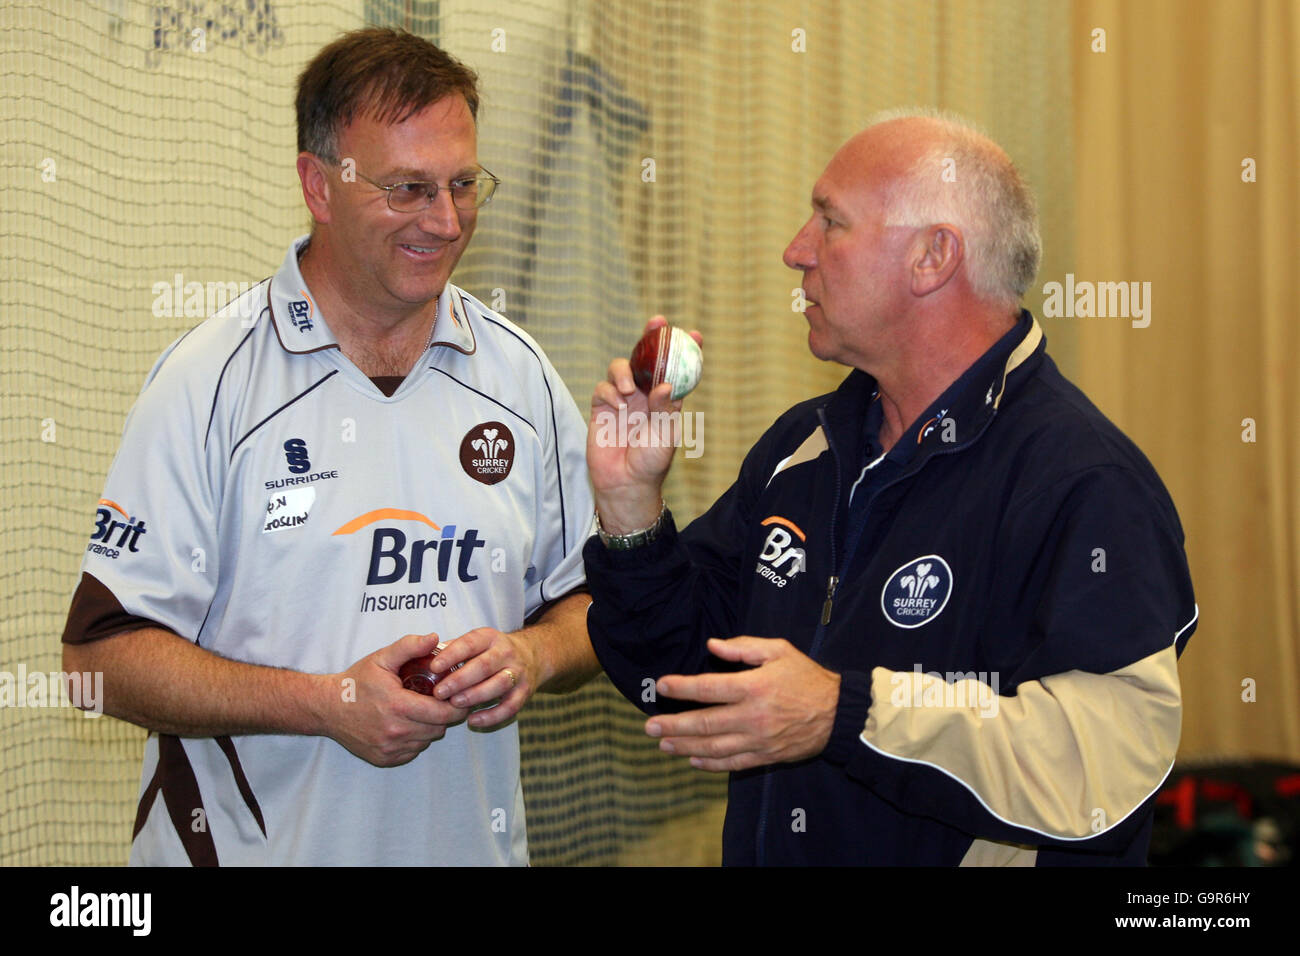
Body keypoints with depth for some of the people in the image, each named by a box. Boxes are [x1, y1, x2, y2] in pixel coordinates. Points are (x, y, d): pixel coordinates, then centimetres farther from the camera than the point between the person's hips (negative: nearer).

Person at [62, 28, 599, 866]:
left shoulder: (520, 375, 1)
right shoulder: (210, 380, -11)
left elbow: (588, 604, 8)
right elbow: (104, 651, -13)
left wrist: (531, 655, -13)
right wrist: (326, 703, -22)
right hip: (256, 843, -3)